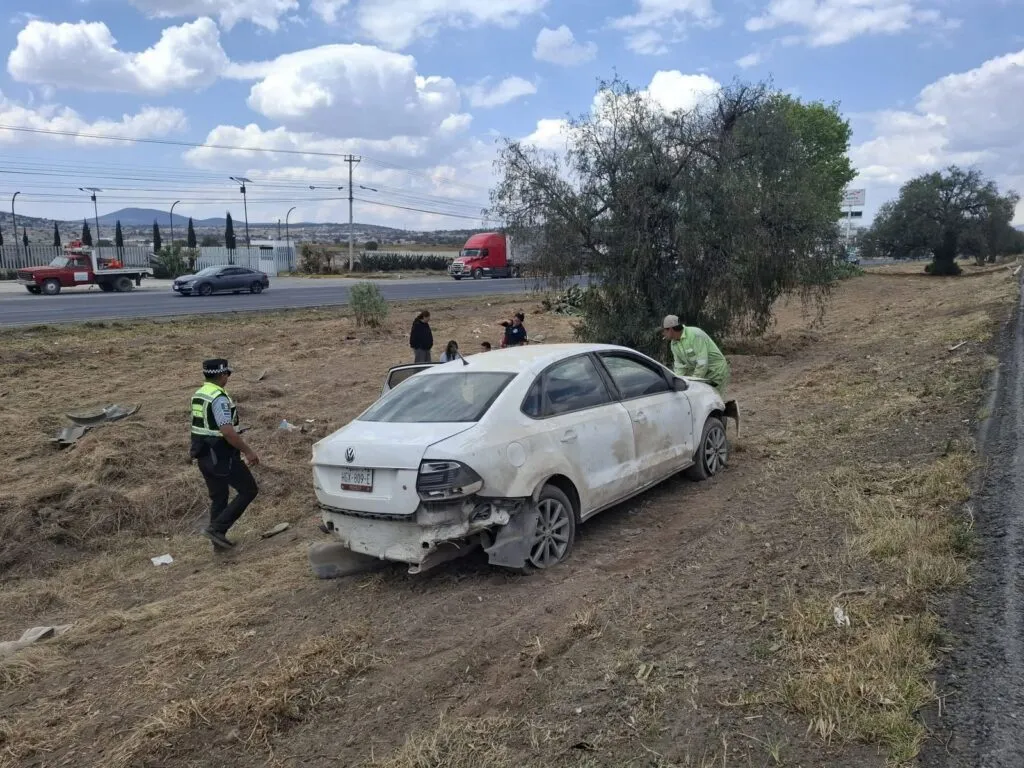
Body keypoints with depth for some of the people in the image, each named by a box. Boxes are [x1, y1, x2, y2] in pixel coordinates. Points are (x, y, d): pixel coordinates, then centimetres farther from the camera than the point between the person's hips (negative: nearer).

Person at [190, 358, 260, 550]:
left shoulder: (198, 395, 9)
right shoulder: (219, 398, -20)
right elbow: (227, 432, -27)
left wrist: (236, 436, 25)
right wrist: (248, 451, -19)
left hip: (203, 456, 9)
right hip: (221, 456, -9)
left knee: (218, 496, 19)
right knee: (249, 490, 2)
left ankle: (218, 539, 24)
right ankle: (217, 528, -3)